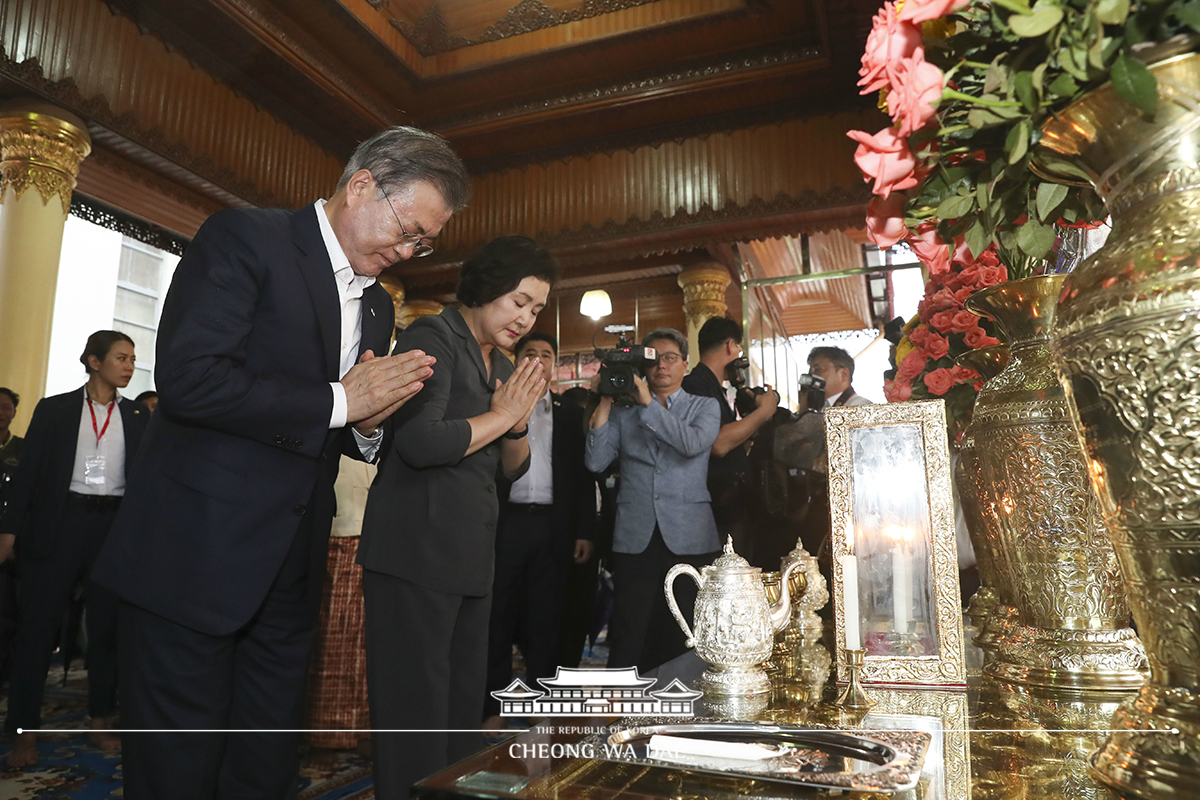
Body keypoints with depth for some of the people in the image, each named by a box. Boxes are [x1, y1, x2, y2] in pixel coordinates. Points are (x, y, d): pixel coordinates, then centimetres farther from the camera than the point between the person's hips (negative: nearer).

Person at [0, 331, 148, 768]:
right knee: (38, 624, 1)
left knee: (107, 626, 6)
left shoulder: (137, 416, 10)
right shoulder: (54, 409, 5)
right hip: (58, 523, -1)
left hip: (116, 526, 2)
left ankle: (100, 723, 17)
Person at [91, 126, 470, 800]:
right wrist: (338, 401, -15)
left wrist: (370, 423, -3)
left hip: (291, 568, 7)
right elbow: (188, 377, -21)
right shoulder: (247, 237, -8)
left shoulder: (378, 306, 14)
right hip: (197, 557, -6)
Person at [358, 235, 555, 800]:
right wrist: (502, 413, -10)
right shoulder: (433, 338, -7)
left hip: (471, 556, 8)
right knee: (416, 712, -3)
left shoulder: (501, 365, 17)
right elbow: (420, 442, -22)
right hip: (416, 551, -8)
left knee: (464, 709, 13)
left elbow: (514, 468, 20)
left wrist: (518, 422, -1)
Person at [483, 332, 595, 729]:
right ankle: (494, 708, 13)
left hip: (552, 526, 2)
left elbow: (584, 476, 9)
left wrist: (585, 531, 3)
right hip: (506, 522, -1)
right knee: (499, 618, 3)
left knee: (546, 621, 7)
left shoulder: (570, 414, 13)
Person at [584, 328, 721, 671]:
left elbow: (693, 443, -12)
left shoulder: (705, 407, 10)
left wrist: (648, 403, -11)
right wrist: (605, 402, -2)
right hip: (635, 538, 1)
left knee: (683, 640, 3)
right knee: (628, 640, -1)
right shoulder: (623, 411, 13)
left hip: (688, 539, -1)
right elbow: (595, 461, 1)